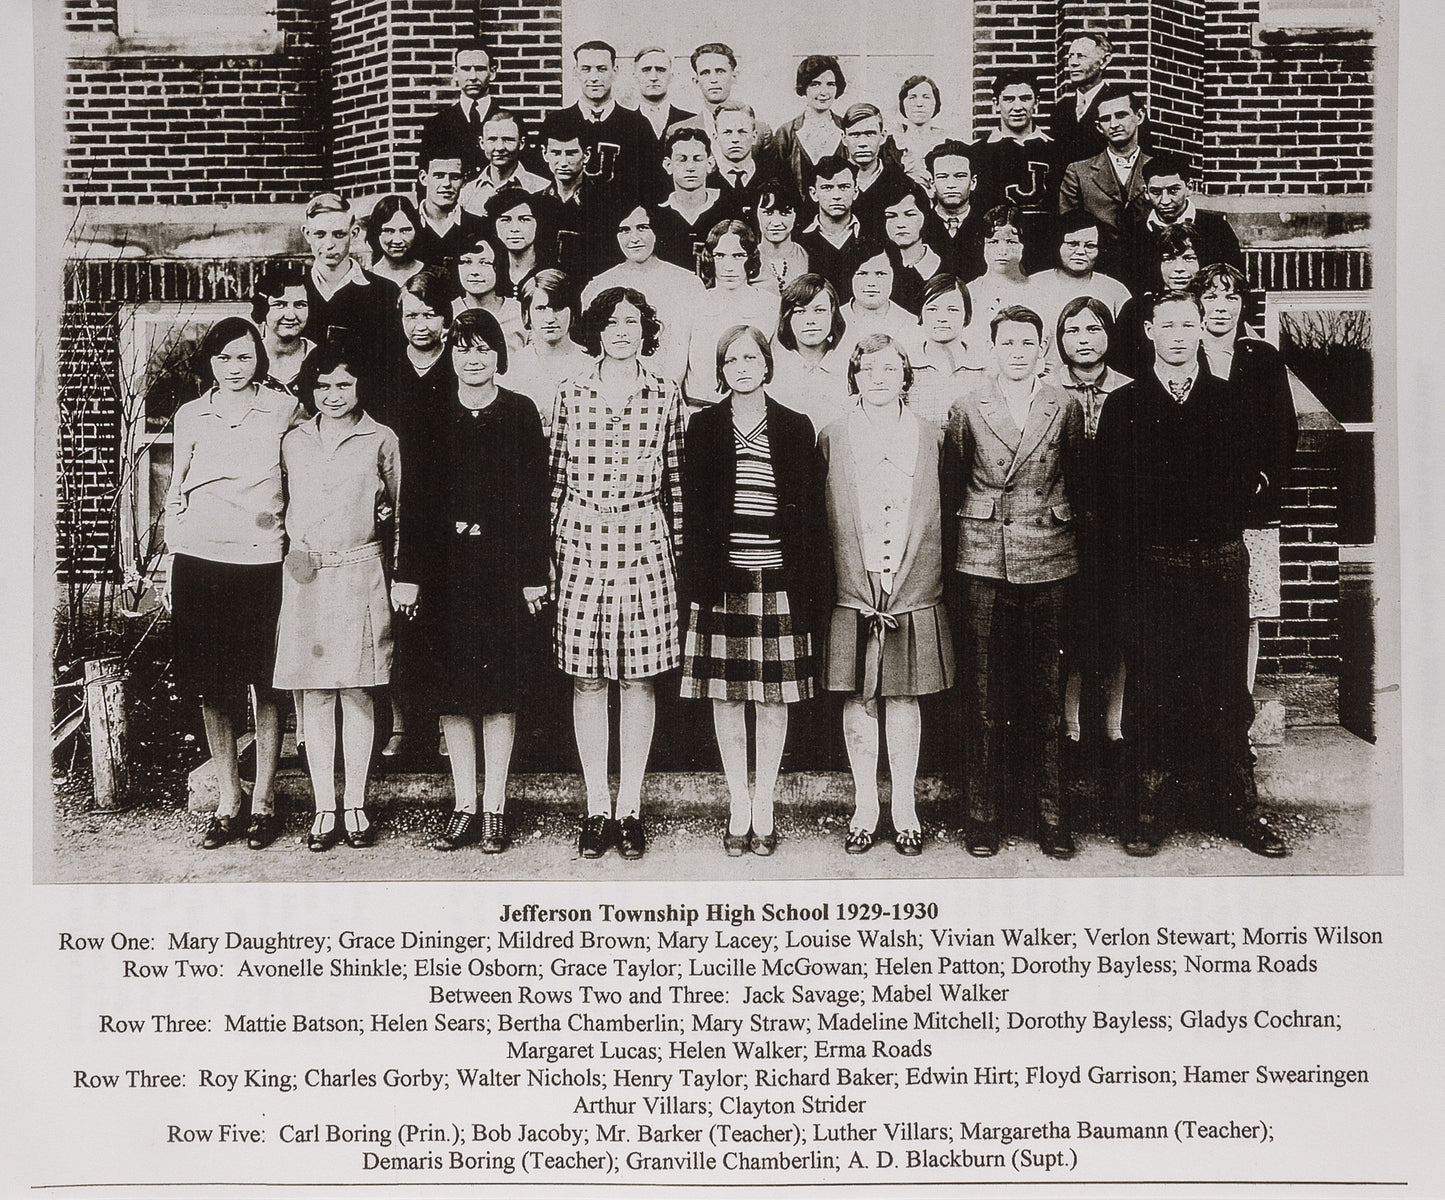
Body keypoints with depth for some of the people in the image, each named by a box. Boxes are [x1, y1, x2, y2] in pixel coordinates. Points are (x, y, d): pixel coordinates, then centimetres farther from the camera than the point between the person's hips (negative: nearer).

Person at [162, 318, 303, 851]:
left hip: (262, 561, -2)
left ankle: (263, 801, 11)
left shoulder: (285, 411, 3)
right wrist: (169, 565, 13)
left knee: (266, 685, 1)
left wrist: (294, 531, 0)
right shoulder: (189, 416, 10)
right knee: (212, 689, 5)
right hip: (198, 560, 2)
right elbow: (176, 491, 15)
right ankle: (228, 800, 16)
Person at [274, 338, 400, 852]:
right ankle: (324, 809, 10)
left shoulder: (381, 441, 3)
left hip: (360, 574, -2)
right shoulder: (292, 442, 11)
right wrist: (293, 552, 11)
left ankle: (355, 806, 11)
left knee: (357, 693, 2)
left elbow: (399, 513, 9)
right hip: (304, 578, 2)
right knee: (315, 695, 3)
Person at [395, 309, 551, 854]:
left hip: (503, 566, -2)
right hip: (446, 567, 2)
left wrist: (534, 574, -5)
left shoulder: (521, 413, 2)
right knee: (451, 691, 5)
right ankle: (464, 806, 15)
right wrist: (408, 574, -2)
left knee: (499, 692, 2)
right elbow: (415, 498, 4)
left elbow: (535, 497, 0)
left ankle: (493, 809, 11)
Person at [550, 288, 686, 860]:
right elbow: (558, 475, 9)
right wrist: (553, 546, 6)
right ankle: (597, 807, 13)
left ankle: (629, 807, 13)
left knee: (639, 679, 3)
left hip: (644, 543, 0)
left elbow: (673, 479, 8)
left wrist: (676, 549, 6)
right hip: (582, 541, 0)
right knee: (587, 679, 3)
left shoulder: (664, 396, 6)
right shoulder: (571, 394, 6)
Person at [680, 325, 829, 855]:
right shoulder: (703, 428, 6)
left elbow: (812, 514, 4)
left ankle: (763, 807, 14)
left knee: (773, 698, 3)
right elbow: (691, 509, 5)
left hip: (778, 583, 0)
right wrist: (694, 575, -3)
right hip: (721, 582, 1)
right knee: (726, 697, 4)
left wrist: (811, 586, -1)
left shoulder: (796, 429, 5)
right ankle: (739, 808, 15)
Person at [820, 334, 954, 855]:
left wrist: (930, 577, 3)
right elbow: (817, 517, 5)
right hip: (852, 594, 0)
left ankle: (905, 811, 16)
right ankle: (864, 809, 17)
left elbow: (945, 515, 9)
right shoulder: (832, 439, 5)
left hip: (913, 593, 0)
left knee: (904, 700, 5)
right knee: (858, 701, 4)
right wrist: (841, 580, -1)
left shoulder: (931, 439, 6)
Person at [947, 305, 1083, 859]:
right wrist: (977, 526, 10)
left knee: (1044, 684, 4)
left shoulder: (1064, 409, 7)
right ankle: (984, 808, 9)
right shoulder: (967, 410, 5)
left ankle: (1048, 807, 13)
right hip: (982, 560, 0)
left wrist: (1061, 526, 10)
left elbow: (1075, 481, 14)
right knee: (983, 687, 1)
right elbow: (954, 482, 12)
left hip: (1047, 561, 1)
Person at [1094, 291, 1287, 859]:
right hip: (1151, 566, -1)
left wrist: (1219, 526, -1)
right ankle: (1147, 812, 9)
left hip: (1220, 561, 2)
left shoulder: (1231, 402, 11)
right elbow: (1109, 493, 2)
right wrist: (1130, 551, -3)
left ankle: (1237, 810, 14)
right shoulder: (1123, 407, 5)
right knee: (1152, 693, 1)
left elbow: (1247, 479, 10)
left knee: (1225, 690, 5)